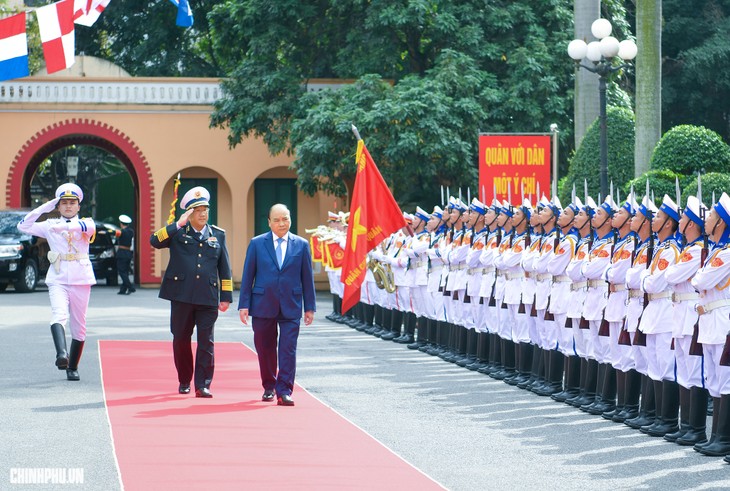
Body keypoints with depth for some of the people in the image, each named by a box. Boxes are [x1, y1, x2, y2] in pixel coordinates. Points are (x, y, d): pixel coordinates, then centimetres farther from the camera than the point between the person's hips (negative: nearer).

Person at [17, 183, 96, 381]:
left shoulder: (85, 222, 5)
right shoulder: (49, 225, 10)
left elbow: (89, 227, -20)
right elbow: (23, 226, 2)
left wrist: (64, 226, -35)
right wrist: (43, 208, -4)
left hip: (81, 280, 1)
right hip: (58, 280, -1)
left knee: (79, 325, 6)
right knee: (59, 315, -26)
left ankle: (73, 367, 18)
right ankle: (61, 353, -47)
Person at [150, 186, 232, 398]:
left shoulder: (218, 235, 11)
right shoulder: (178, 232, 5)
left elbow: (225, 269, 13)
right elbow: (155, 241, -12)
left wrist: (226, 297, 8)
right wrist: (178, 225, -16)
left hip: (208, 298, 0)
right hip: (182, 296, 0)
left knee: (206, 341, -5)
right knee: (181, 339, 9)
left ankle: (203, 385, -3)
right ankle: (184, 382, 24)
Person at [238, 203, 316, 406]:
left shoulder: (301, 245, 5)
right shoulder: (257, 243, 4)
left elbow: (307, 278, 7)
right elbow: (248, 276, 4)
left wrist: (309, 307, 5)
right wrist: (244, 304, -1)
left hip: (291, 307, 0)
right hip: (263, 305, 1)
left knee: (288, 349, -8)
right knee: (265, 349, 9)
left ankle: (284, 391, -7)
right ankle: (269, 387, 25)